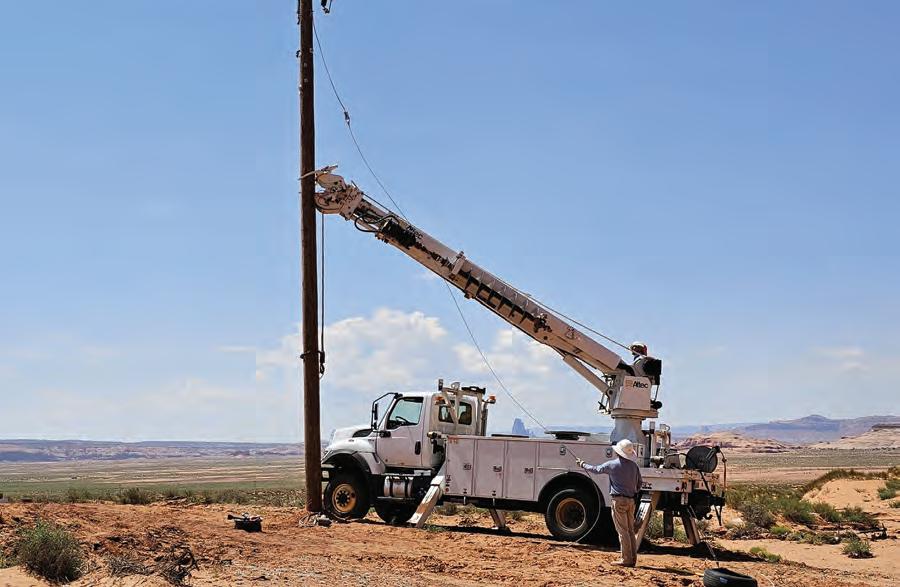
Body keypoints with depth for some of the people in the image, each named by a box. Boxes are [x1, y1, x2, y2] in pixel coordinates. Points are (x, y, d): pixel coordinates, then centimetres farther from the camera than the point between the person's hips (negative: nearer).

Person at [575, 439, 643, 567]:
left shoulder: (612, 465, -6)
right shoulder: (634, 465, 7)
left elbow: (596, 469, 8)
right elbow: (639, 483, 14)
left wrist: (582, 464, 24)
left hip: (619, 500, -5)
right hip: (631, 501, 5)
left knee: (622, 531, -4)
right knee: (630, 530, 11)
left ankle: (626, 559, -6)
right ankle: (633, 559, 11)